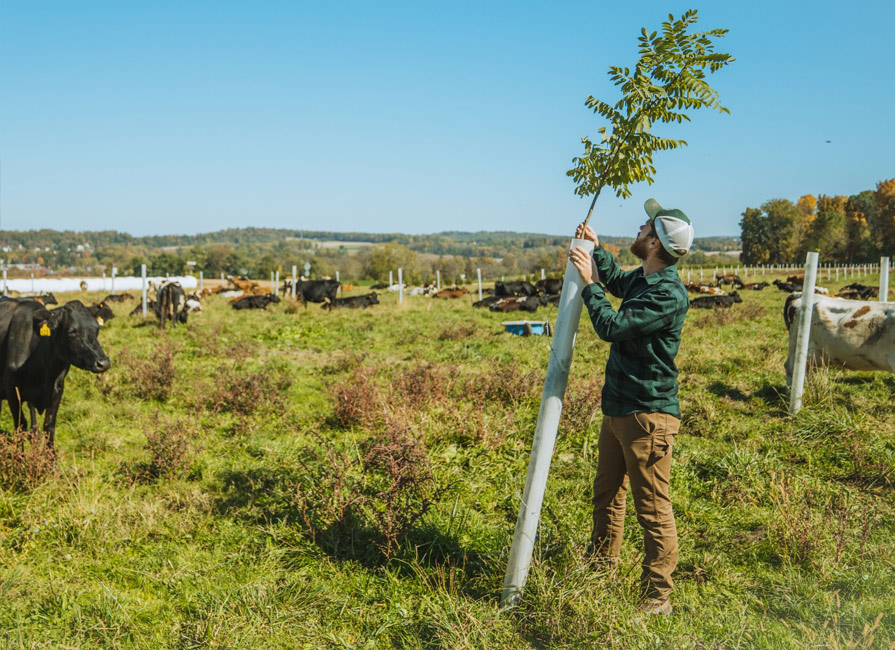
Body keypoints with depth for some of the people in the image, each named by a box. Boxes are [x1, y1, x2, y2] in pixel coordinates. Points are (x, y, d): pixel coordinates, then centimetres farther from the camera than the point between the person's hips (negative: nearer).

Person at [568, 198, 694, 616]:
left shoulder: (668, 295, -21)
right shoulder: (641, 279, 9)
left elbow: (611, 326, -25)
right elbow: (616, 281, 34)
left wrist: (588, 282, -14)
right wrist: (596, 249, 20)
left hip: (648, 414, -10)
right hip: (618, 408, 10)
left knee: (652, 508, -2)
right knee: (607, 494, 22)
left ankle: (657, 598, 9)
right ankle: (600, 570, 39)